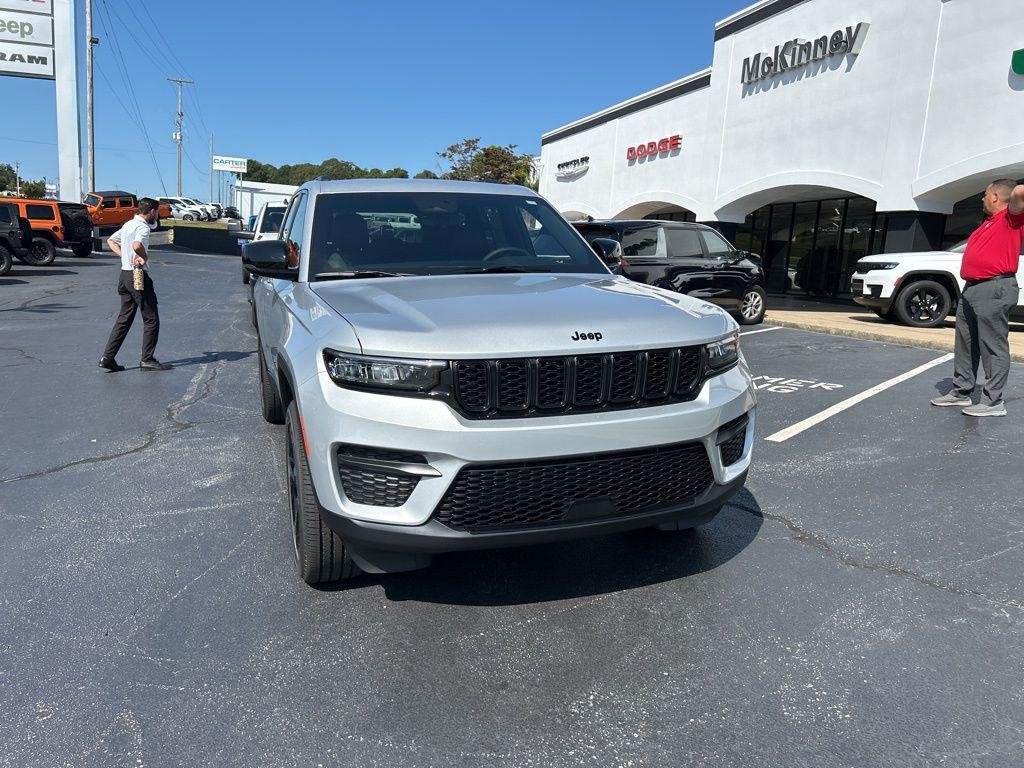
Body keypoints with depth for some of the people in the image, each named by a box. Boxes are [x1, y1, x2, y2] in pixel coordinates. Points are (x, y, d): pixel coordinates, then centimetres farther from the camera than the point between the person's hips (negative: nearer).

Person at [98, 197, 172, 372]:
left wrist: (124, 255, 13)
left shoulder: (129, 224, 16)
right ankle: (147, 360, 2)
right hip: (139, 276, -9)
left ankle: (108, 357, 10)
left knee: (124, 318, 12)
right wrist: (144, 257, -15)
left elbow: (111, 241, 27)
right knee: (151, 320, 0)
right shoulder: (143, 227, -14)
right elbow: (137, 245, -34)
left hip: (125, 274, 9)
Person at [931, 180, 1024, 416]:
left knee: (993, 347, -8)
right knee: (965, 345, 13)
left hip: (995, 290, -10)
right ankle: (961, 392, 21)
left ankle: (993, 402, -6)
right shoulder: (989, 221, 23)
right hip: (971, 289, 10)